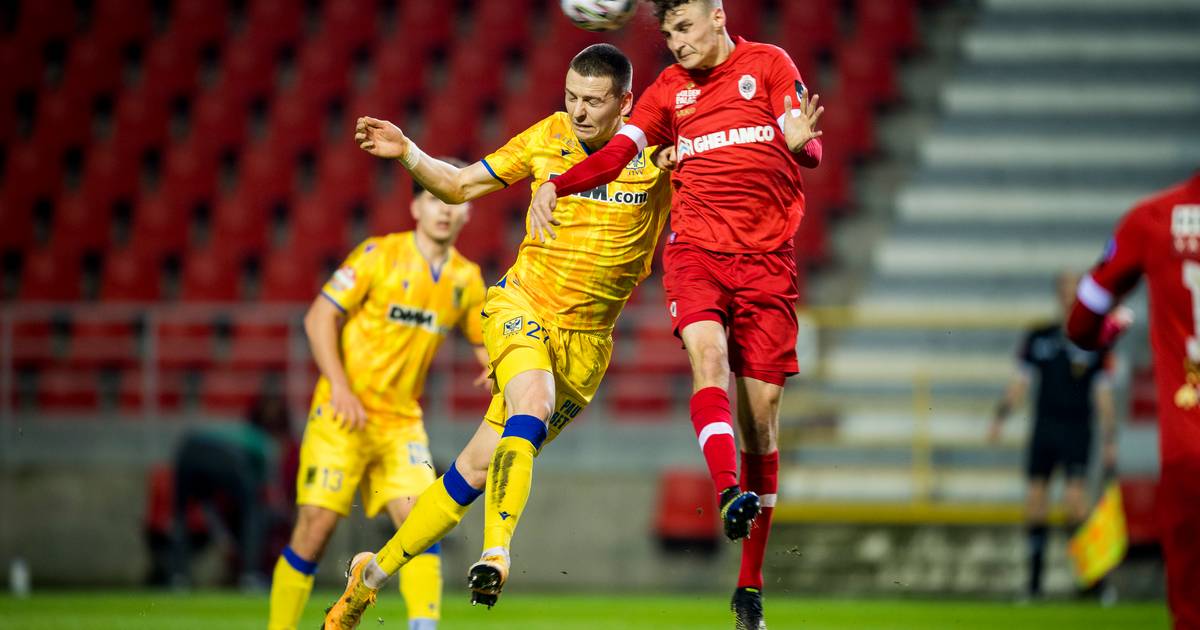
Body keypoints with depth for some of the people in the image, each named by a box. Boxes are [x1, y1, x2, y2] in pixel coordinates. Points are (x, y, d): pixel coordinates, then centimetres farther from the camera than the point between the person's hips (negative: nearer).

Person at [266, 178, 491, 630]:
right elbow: (320, 317, -8)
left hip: (401, 422, 4)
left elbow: (481, 339, 21)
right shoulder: (379, 255, -7)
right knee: (317, 524, -7)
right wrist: (340, 387, -18)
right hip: (343, 416, -4)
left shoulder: (466, 280, 8)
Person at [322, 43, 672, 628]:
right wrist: (407, 153, -6)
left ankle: (375, 572, 15)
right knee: (533, 403, -34)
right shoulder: (547, 138, -2)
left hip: (586, 339, 0)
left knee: (478, 468, 1)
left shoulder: (658, 150, -8)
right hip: (522, 305, 0)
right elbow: (460, 185, 9)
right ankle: (496, 553, -40)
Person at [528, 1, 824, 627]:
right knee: (707, 352, -30)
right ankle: (731, 494, -48)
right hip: (695, 247, 2)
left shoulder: (768, 64, 6)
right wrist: (554, 185, -10)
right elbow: (618, 151, 7)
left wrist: (799, 141, -26)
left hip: (767, 258, -1)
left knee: (762, 410, -2)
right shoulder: (668, 90, 14)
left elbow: (809, 152, -1)